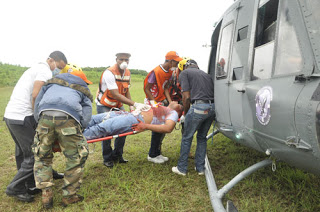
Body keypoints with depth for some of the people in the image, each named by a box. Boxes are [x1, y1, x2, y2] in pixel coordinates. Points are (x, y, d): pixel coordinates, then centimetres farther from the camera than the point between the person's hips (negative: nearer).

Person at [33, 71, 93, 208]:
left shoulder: (52, 83, 38)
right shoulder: (82, 90, 30)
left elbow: (37, 103, 27)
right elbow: (85, 118, 15)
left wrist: (40, 122, 31)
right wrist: (77, 130, 24)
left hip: (45, 116, 3)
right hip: (68, 117, -2)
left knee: (42, 157, 20)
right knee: (76, 158, 12)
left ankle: (46, 194, 17)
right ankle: (69, 196, 18)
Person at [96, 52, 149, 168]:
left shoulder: (127, 73, -1)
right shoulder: (109, 73, -26)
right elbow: (116, 95, -31)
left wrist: (131, 107, -7)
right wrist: (135, 104, -35)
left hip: (118, 105, 7)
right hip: (104, 106, -6)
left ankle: (117, 155, 16)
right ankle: (107, 159, 8)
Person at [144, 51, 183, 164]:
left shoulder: (170, 72, 5)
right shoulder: (156, 72, -20)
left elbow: (165, 88, 6)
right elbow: (147, 89, -16)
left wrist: (170, 101, -7)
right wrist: (154, 103, -19)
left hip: (162, 101, 8)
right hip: (153, 102, -8)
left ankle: (157, 153, 21)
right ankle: (152, 155, 9)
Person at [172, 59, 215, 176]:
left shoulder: (185, 73, 8)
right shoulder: (205, 74, 26)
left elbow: (186, 97, -2)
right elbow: (212, 92, 19)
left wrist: (185, 113, 12)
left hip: (199, 107, -6)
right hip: (212, 107, 6)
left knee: (187, 138, 10)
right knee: (202, 138, 22)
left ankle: (182, 168, 21)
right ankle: (200, 168, 28)